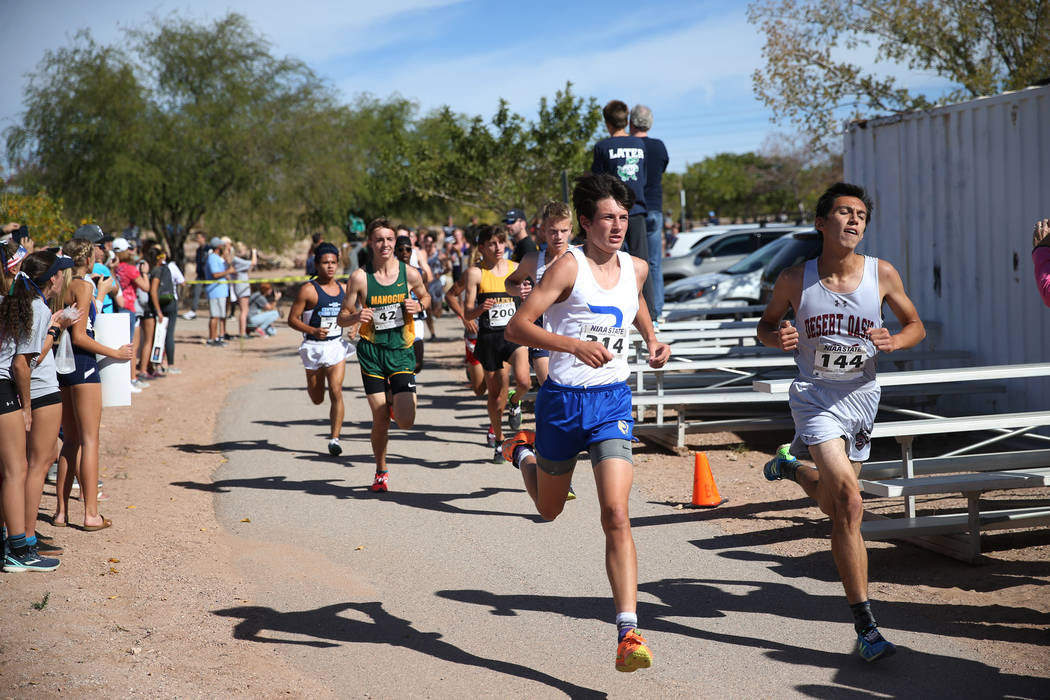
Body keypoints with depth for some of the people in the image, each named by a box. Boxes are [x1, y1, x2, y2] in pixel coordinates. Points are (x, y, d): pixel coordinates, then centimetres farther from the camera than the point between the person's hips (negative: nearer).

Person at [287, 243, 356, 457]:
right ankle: (311, 387, 50)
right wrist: (313, 331, -25)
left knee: (336, 392, -13)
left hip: (337, 345, 2)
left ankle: (334, 439, -8)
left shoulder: (343, 289, 6)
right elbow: (292, 319, -10)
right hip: (314, 347, -2)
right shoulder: (308, 290, -10)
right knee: (317, 399, 12)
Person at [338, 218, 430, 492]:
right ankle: (381, 472, 25)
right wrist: (356, 317, -21)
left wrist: (418, 306, -4)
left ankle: (394, 400, 28)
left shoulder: (410, 273, -2)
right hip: (371, 352, -1)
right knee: (380, 420, 0)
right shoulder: (360, 277, -6)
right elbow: (342, 317, 1)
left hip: (401, 351, 1)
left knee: (406, 421, -9)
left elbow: (425, 297, 19)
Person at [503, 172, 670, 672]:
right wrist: (576, 344, -32)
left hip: (613, 404, 2)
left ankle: (628, 633, -16)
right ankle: (522, 451, 55)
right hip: (563, 400, -2)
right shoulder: (569, 266, -13)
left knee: (616, 515, -14)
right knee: (549, 509, 20)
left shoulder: (636, 268, 5)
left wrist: (651, 337, 14)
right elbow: (516, 327, -20)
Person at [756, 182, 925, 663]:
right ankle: (865, 626, -14)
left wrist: (894, 341, -17)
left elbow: (915, 325, 6)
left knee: (835, 508, 18)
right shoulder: (795, 279, -8)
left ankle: (790, 465, 53)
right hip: (815, 396, -4)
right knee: (849, 504, -19)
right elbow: (766, 323, 7)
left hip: (861, 396, 4)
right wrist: (776, 338, -17)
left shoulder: (883, 275, -6)